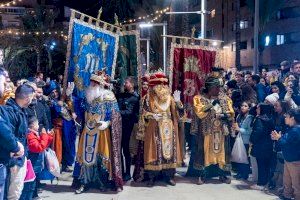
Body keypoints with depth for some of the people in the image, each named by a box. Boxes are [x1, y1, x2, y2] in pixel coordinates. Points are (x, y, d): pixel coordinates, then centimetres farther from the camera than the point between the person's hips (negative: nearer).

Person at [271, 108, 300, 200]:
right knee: (287, 181, 22)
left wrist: (279, 138, -11)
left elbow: (286, 143, -25)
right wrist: (278, 138, 2)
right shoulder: (291, 129, 10)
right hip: (288, 159, 11)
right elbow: (286, 140, 16)